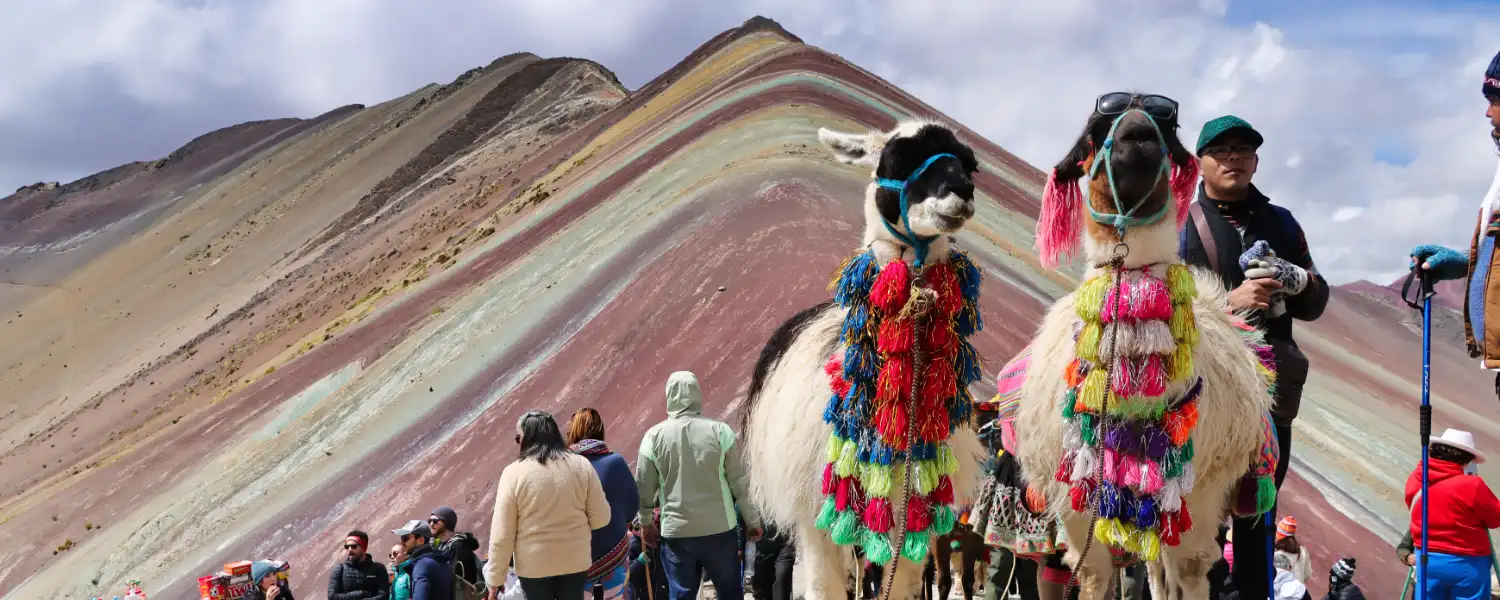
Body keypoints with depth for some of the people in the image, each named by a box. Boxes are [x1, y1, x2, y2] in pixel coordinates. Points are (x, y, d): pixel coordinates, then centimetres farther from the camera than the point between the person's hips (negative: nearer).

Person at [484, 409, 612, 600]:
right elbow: (601, 518, -2)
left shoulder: (514, 472, -13)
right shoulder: (581, 465, -6)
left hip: (534, 564, -2)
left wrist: (495, 579, -2)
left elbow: (502, 533, -10)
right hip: (575, 560, 2)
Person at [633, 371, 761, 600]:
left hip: (675, 532, 1)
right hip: (720, 529, 0)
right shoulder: (720, 431, -7)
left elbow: (644, 487, 2)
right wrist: (752, 521, 9)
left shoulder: (654, 436, -4)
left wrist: (645, 523, 18)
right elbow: (740, 482, -3)